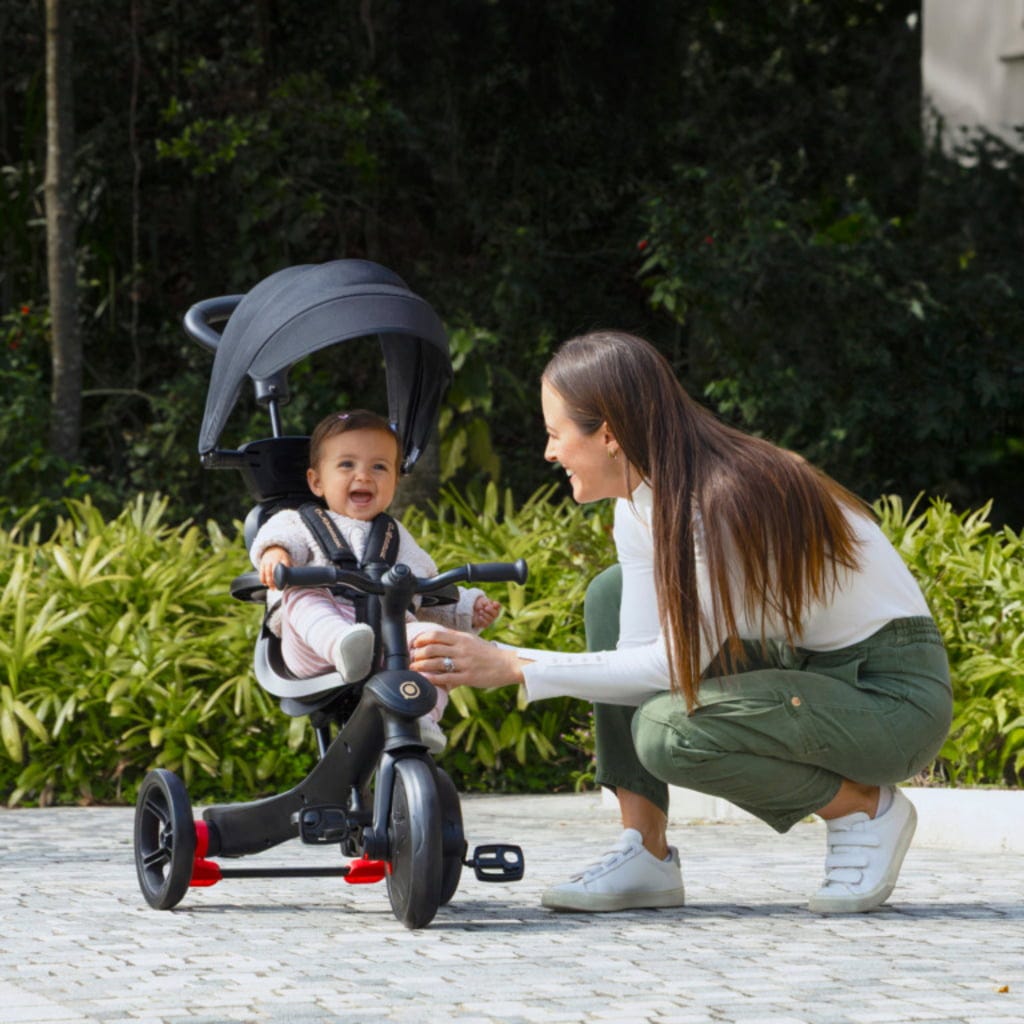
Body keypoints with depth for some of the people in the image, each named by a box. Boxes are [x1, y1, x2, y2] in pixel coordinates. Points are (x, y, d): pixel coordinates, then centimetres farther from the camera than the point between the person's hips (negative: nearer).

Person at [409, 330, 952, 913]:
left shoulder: (726, 501, -27)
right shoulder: (642, 505, 0)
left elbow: (676, 664, -26)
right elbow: (642, 655, -4)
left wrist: (517, 668, -27)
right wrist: (486, 661, -13)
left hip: (893, 694, -9)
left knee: (668, 729, -29)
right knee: (615, 594, -3)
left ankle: (865, 808, -5)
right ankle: (646, 854, -5)